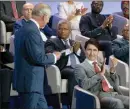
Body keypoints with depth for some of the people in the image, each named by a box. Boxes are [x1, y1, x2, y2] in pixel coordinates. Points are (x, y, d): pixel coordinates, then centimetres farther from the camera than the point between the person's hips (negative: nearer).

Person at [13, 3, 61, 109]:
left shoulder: (24, 28, 12)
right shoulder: (32, 31, -20)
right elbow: (38, 58, -22)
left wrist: (48, 56, 15)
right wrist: (54, 56, -5)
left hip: (29, 80, 10)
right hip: (30, 81, -10)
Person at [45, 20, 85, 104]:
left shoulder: (74, 43, 30)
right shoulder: (52, 42, 14)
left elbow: (84, 59, 20)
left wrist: (77, 50, 0)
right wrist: (69, 50, -5)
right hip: (64, 69, -4)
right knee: (74, 73, -37)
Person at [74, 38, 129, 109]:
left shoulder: (102, 66, 27)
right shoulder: (80, 67, 9)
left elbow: (116, 85, 23)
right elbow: (84, 85, -10)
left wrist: (112, 70, 7)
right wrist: (100, 74, -9)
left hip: (114, 94, 6)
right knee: (117, 103, -36)